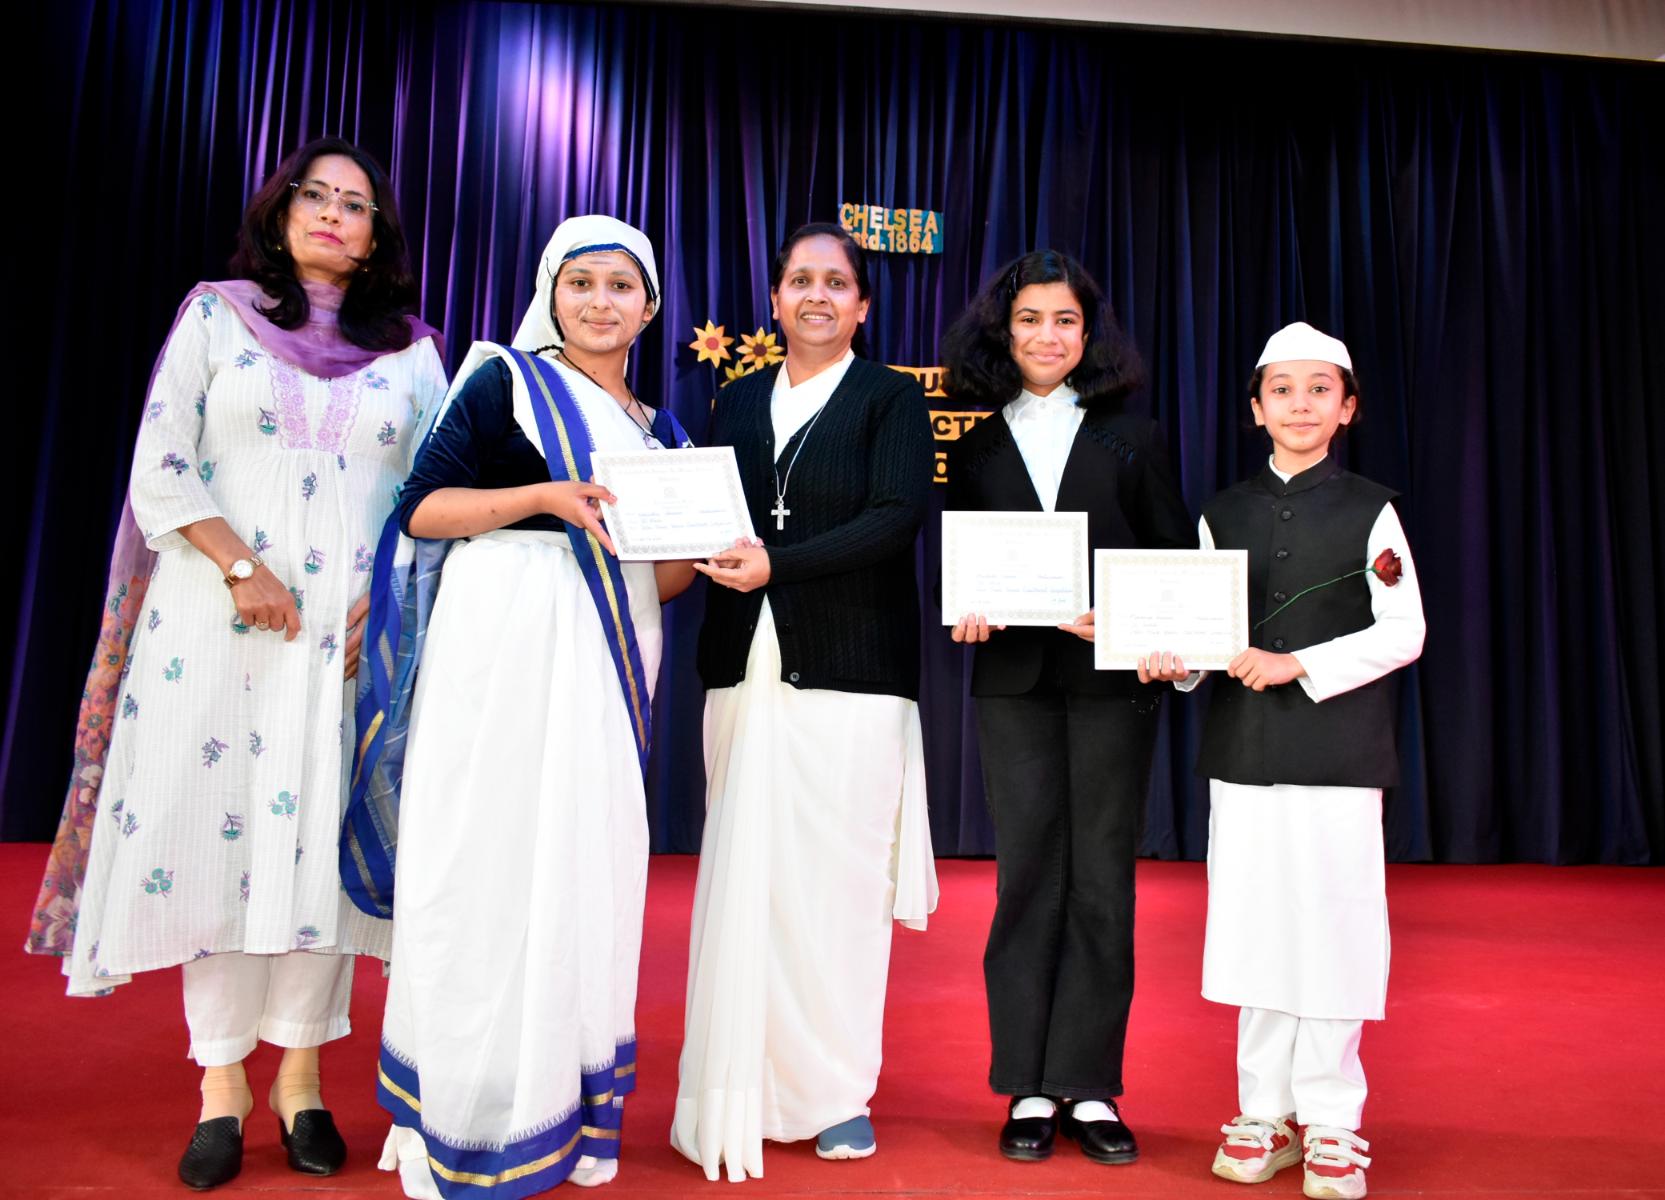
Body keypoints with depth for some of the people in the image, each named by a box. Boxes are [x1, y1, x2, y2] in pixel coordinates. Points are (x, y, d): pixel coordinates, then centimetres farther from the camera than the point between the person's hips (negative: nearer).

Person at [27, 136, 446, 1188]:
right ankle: (222, 1079, 12)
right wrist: (240, 567, -10)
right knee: (214, 819, 0)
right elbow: (160, 469, 2)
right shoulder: (217, 315, 9)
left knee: (321, 830, 0)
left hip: (353, 622, 1)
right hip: (222, 610, 0)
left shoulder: (412, 351, 11)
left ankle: (302, 1075, 12)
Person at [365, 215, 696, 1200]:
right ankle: (467, 1116, 10)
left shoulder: (660, 431, 19)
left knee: (590, 860, 4)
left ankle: (571, 1107, 16)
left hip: (609, 657, 5)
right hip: (509, 635, -5)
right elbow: (421, 507, -3)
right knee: (495, 856, -4)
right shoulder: (508, 381, 5)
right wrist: (544, 496, -16)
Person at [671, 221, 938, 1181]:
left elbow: (898, 518, -9)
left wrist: (775, 564, -17)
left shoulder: (894, 399, 6)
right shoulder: (738, 403, 18)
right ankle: (748, 1091, 14)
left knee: (837, 883, 0)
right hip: (746, 670, 4)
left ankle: (836, 1091, 16)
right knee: (745, 879, 3)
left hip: (849, 675, -3)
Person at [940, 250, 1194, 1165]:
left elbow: (1176, 560, 5)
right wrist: (968, 610, -9)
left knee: (1102, 880, 3)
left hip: (1112, 682, 0)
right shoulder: (977, 447, 10)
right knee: (1026, 877, 4)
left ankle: (1089, 1088, 14)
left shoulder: (1130, 438, 7)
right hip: (1014, 684, 1)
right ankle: (1029, 1090, 14)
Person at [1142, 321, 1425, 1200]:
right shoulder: (1223, 513, 9)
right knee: (1256, 925, 7)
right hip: (1244, 748, 2)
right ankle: (1265, 1113, 19)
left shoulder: (1369, 510, 3)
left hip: (1340, 751, -2)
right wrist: (1174, 661, -13)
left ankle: (1331, 1124, 14)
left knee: (1332, 927, 0)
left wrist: (1297, 664, -15)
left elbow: (1404, 632, -4)